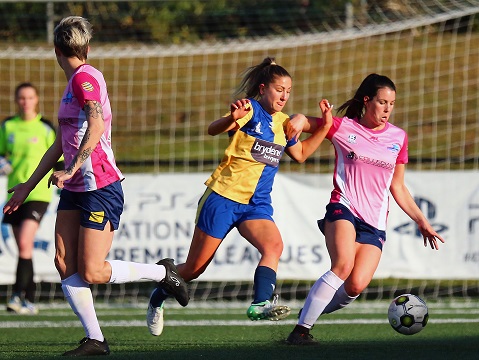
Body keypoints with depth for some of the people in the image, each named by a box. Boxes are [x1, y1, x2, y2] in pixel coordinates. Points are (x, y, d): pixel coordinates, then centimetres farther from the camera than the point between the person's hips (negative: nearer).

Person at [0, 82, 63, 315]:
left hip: (38, 193, -4)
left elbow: (59, 161, 3)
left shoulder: (45, 128, -1)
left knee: (24, 243, -19)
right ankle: (30, 301, 12)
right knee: (23, 248, 6)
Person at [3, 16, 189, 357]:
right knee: (64, 262, -2)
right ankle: (95, 339, 0)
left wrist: (72, 169, -29)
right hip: (74, 189, 9)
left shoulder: (85, 77, -11)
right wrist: (29, 185, 29)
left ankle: (162, 272, 11)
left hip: (101, 188, -9)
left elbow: (97, 125, -25)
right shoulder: (74, 82, 17)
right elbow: (60, 144, 25)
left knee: (92, 272, -8)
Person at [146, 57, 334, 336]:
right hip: (223, 197, -6)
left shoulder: (283, 123, 11)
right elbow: (213, 130, -27)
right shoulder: (250, 109, -10)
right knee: (195, 268, 3)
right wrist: (233, 118, -49)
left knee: (274, 246, -27)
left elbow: (300, 154, 28)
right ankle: (158, 298, 29)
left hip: (257, 205, 6)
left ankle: (261, 303, -40)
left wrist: (325, 126, 16)